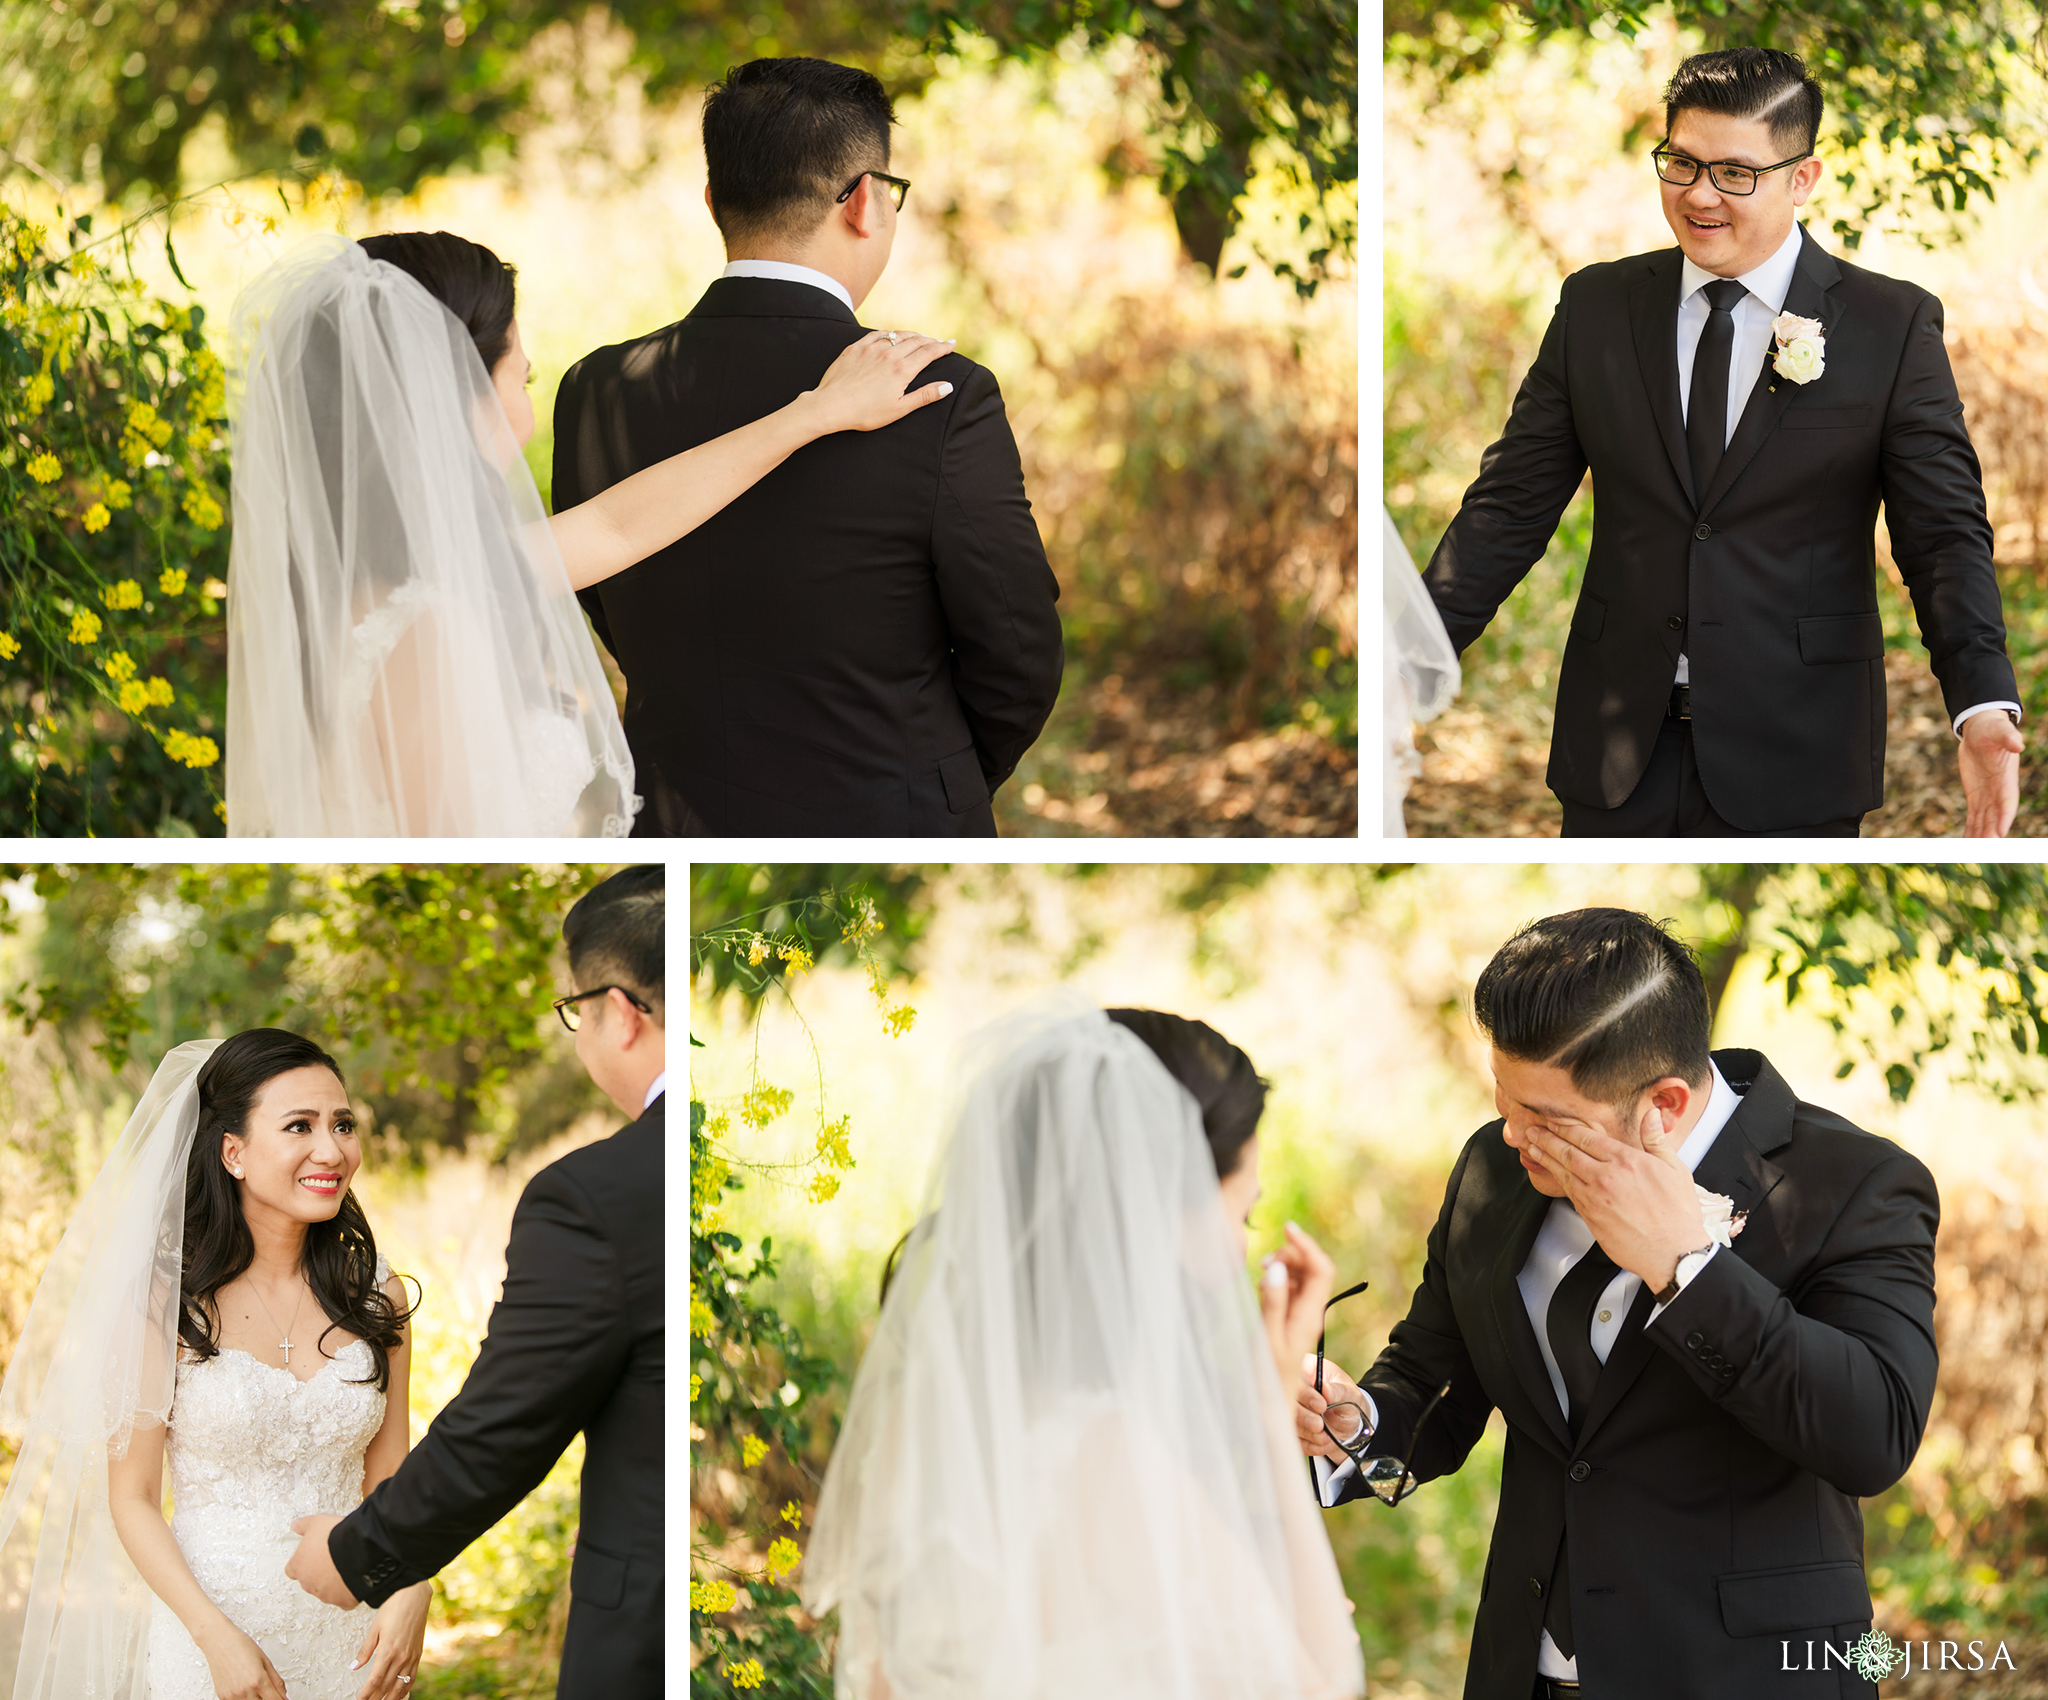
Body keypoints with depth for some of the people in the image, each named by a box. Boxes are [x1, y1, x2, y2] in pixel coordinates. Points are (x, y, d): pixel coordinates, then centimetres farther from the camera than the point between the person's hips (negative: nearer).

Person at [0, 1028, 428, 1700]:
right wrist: (217, 1639, -18)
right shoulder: (165, 1303, -9)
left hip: (350, 1641, 3)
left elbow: (390, 1479, 6)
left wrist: (409, 1591, -13)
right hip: (212, 1639, -3)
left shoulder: (375, 1296, 2)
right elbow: (132, 1500, -7)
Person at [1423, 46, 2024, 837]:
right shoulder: (1595, 305, 6)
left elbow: (1944, 534, -6)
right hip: (1616, 763, 2)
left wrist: (1983, 705, -22)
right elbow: (1510, 508, 6)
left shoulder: (1892, 327, -2)